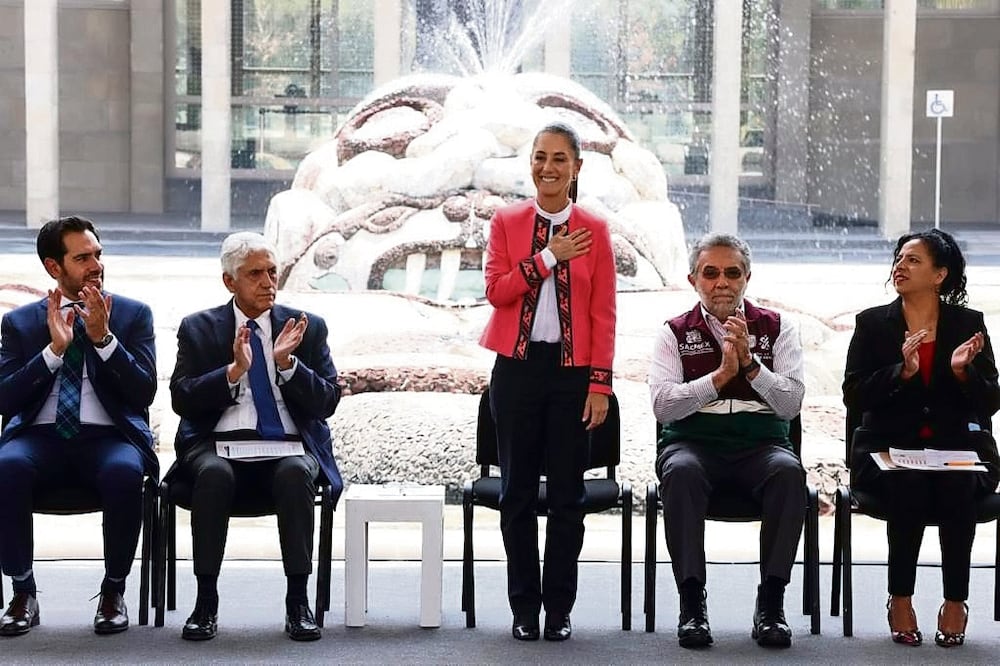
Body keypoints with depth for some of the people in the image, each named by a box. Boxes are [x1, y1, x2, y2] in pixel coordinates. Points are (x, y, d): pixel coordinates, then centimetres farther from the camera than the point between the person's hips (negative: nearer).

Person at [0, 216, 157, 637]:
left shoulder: (133, 315, 11)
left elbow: (143, 392, -1)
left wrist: (103, 338, -12)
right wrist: (55, 349, -11)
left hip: (108, 439, 0)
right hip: (41, 438, 1)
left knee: (125, 471, -36)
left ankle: (113, 591, -15)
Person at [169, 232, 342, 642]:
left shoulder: (307, 328, 11)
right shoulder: (198, 329, 9)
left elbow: (326, 403, 3)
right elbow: (182, 399, -1)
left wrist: (287, 364, -12)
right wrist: (234, 371, -15)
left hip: (288, 447, 0)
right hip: (219, 444, 0)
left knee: (295, 474, -34)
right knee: (214, 474, -34)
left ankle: (298, 601, -26)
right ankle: (206, 602, -25)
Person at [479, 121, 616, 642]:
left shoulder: (593, 230, 2)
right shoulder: (507, 222, 4)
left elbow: (604, 314, 0)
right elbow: (496, 290, -7)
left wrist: (599, 384, -6)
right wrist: (548, 256, -16)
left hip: (572, 370, -1)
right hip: (517, 366, 1)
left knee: (567, 492, 2)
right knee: (518, 490, 5)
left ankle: (559, 607, 11)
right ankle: (523, 606, 13)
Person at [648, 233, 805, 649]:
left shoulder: (777, 328, 13)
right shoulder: (675, 333, 11)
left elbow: (791, 403, 1)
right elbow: (662, 405, -4)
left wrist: (750, 364, -13)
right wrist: (720, 375, -13)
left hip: (760, 444, 1)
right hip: (693, 443, -1)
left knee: (788, 471, -34)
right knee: (680, 472, -36)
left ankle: (771, 602, -28)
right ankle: (692, 603, -30)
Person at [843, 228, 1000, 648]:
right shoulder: (873, 323, 7)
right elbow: (853, 397, -3)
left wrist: (963, 371, -16)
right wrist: (902, 373, -18)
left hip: (957, 446, 0)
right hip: (889, 448, 0)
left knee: (957, 486, -32)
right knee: (908, 485, -33)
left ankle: (956, 603, -20)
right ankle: (900, 601, -19)